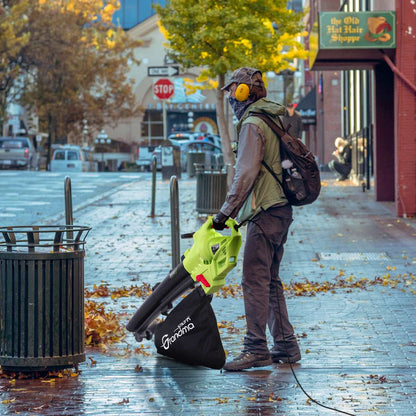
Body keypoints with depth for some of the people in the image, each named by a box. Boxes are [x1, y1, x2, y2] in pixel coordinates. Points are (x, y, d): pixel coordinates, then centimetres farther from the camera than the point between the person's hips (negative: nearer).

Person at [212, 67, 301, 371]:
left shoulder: (252, 124, -12)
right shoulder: (275, 118, 18)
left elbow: (246, 175, -18)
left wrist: (225, 212, -15)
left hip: (265, 213, -10)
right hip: (280, 209, 10)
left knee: (255, 280, -9)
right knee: (270, 280, 14)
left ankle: (256, 348, -9)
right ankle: (286, 345, 16)